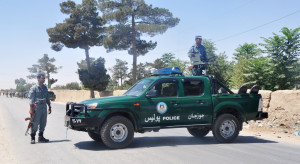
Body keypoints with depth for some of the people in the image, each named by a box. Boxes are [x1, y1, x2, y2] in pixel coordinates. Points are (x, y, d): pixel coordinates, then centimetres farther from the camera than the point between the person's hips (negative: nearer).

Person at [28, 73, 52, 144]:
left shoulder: (45, 87, 13)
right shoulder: (34, 88, -5)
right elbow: (31, 98, -8)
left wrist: (49, 107, 17)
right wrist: (31, 108, -15)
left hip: (44, 106, 6)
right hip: (37, 106, -6)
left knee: (43, 122, 9)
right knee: (35, 123, -4)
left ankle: (41, 137, 19)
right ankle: (33, 138, 4)